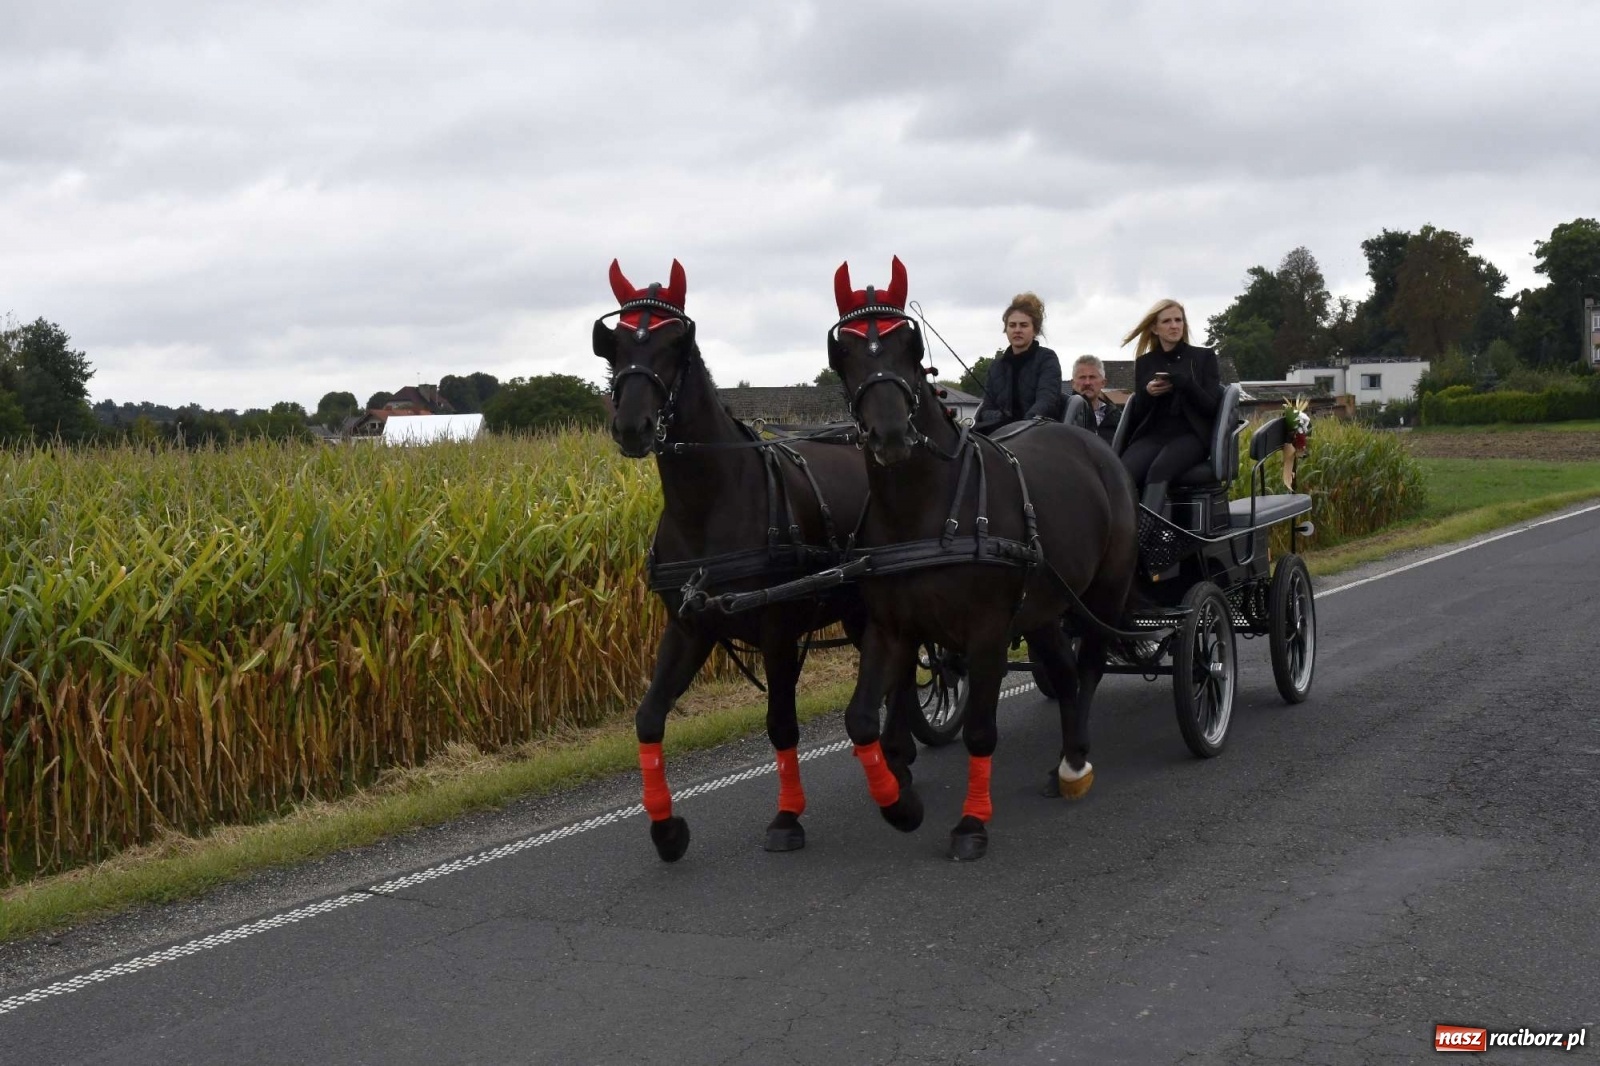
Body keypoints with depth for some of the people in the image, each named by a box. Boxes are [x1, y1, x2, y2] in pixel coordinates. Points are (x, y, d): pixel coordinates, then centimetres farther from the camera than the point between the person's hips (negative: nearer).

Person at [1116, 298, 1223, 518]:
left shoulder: (1203, 357, 12)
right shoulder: (1144, 362, 18)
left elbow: (1211, 406, 2)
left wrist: (1186, 384, -15)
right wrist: (1146, 393, -5)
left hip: (1190, 434, -3)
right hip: (1152, 434, 3)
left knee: (1158, 471, -37)